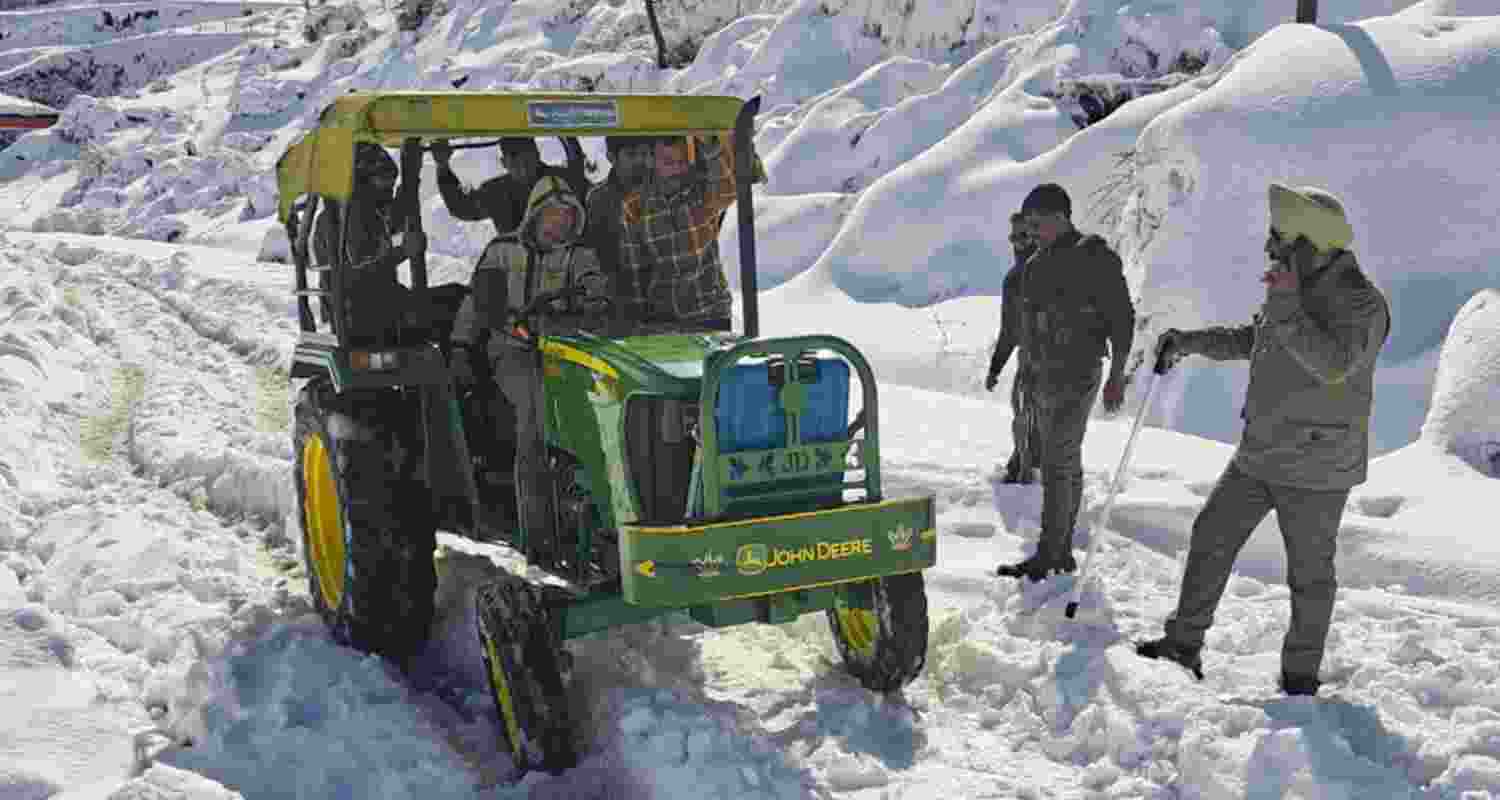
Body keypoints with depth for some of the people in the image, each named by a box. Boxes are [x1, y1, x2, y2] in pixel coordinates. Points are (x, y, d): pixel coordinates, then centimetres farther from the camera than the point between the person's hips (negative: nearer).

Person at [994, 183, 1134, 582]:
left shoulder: (1096, 259, -10)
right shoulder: (1039, 263, 13)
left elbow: (1122, 317, -9)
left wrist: (1117, 375, -10)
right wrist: (1032, 374, 19)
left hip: (1077, 376, -8)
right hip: (1044, 376, 8)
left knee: (1059, 464, -10)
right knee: (1066, 463, 12)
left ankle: (1046, 556, -7)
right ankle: (1063, 552, 17)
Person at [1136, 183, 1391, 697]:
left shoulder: (1360, 303, -17)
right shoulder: (1295, 289, 7)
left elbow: (1333, 363, -33)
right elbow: (1250, 340, 22)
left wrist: (1286, 310, -32)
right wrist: (1189, 341, 12)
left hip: (1316, 469, -8)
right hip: (1258, 457, 8)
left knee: (1309, 573, 5)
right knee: (1211, 537, 10)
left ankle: (1301, 677, 19)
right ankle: (1184, 644, 20)